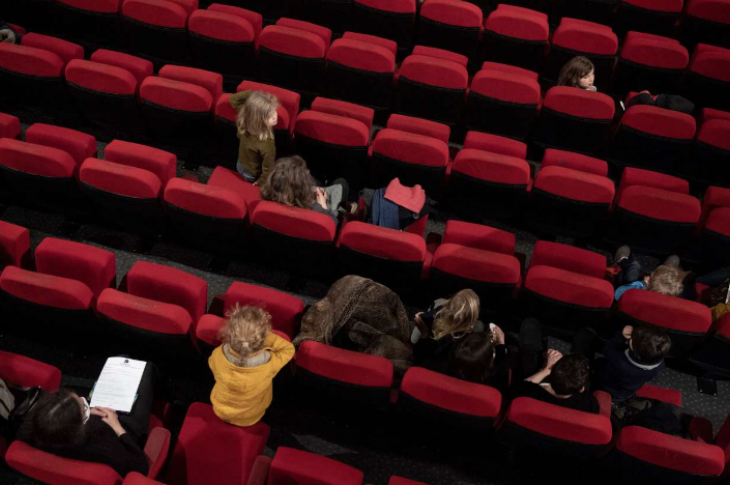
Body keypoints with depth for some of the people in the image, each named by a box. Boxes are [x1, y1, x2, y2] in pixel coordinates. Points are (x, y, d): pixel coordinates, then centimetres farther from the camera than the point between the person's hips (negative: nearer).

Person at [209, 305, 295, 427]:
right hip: (250, 419, -1)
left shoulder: (218, 355, -35)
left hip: (220, 411, 1)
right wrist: (268, 337, -26)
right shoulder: (269, 363, -40)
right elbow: (288, 349, -17)